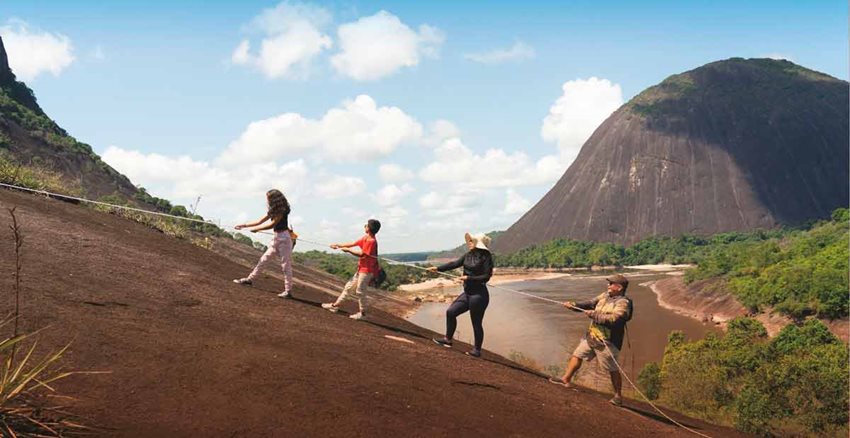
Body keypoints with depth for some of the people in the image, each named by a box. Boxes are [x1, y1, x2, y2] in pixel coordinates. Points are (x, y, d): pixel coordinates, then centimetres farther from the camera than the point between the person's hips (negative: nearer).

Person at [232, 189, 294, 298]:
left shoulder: (282, 210, -13)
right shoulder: (274, 211, 13)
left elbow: (272, 225, -15)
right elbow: (260, 221, 18)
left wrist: (256, 229, -7)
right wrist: (244, 225, 17)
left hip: (284, 238, -9)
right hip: (276, 238, 9)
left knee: (286, 265, -7)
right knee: (263, 259, 12)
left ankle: (288, 290, -4)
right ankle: (250, 279, 21)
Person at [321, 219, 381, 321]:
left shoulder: (371, 241, -20)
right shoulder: (365, 238, 8)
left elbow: (361, 254, -22)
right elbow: (353, 243, 12)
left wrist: (348, 250, -12)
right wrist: (339, 245, 9)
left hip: (367, 270, -10)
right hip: (361, 269, 10)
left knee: (360, 291, -3)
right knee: (348, 286, 14)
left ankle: (362, 313, 9)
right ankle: (335, 305, 22)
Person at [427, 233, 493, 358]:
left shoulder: (485, 257, -15)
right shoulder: (469, 255, 6)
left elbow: (486, 277, -18)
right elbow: (455, 264, 11)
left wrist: (468, 278, -19)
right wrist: (438, 268, 9)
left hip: (479, 295, -8)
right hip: (468, 293, 8)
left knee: (476, 323, 2)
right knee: (451, 312, 11)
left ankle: (477, 351, 17)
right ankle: (448, 339, 25)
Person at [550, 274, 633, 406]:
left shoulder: (623, 303, -16)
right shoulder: (605, 296, 9)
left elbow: (614, 319, -29)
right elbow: (590, 304, 9)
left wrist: (594, 315, -24)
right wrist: (574, 305, -6)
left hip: (607, 342, -8)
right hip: (591, 336, 8)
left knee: (613, 369, 2)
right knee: (577, 354, 10)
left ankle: (618, 395, 14)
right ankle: (566, 379, 17)